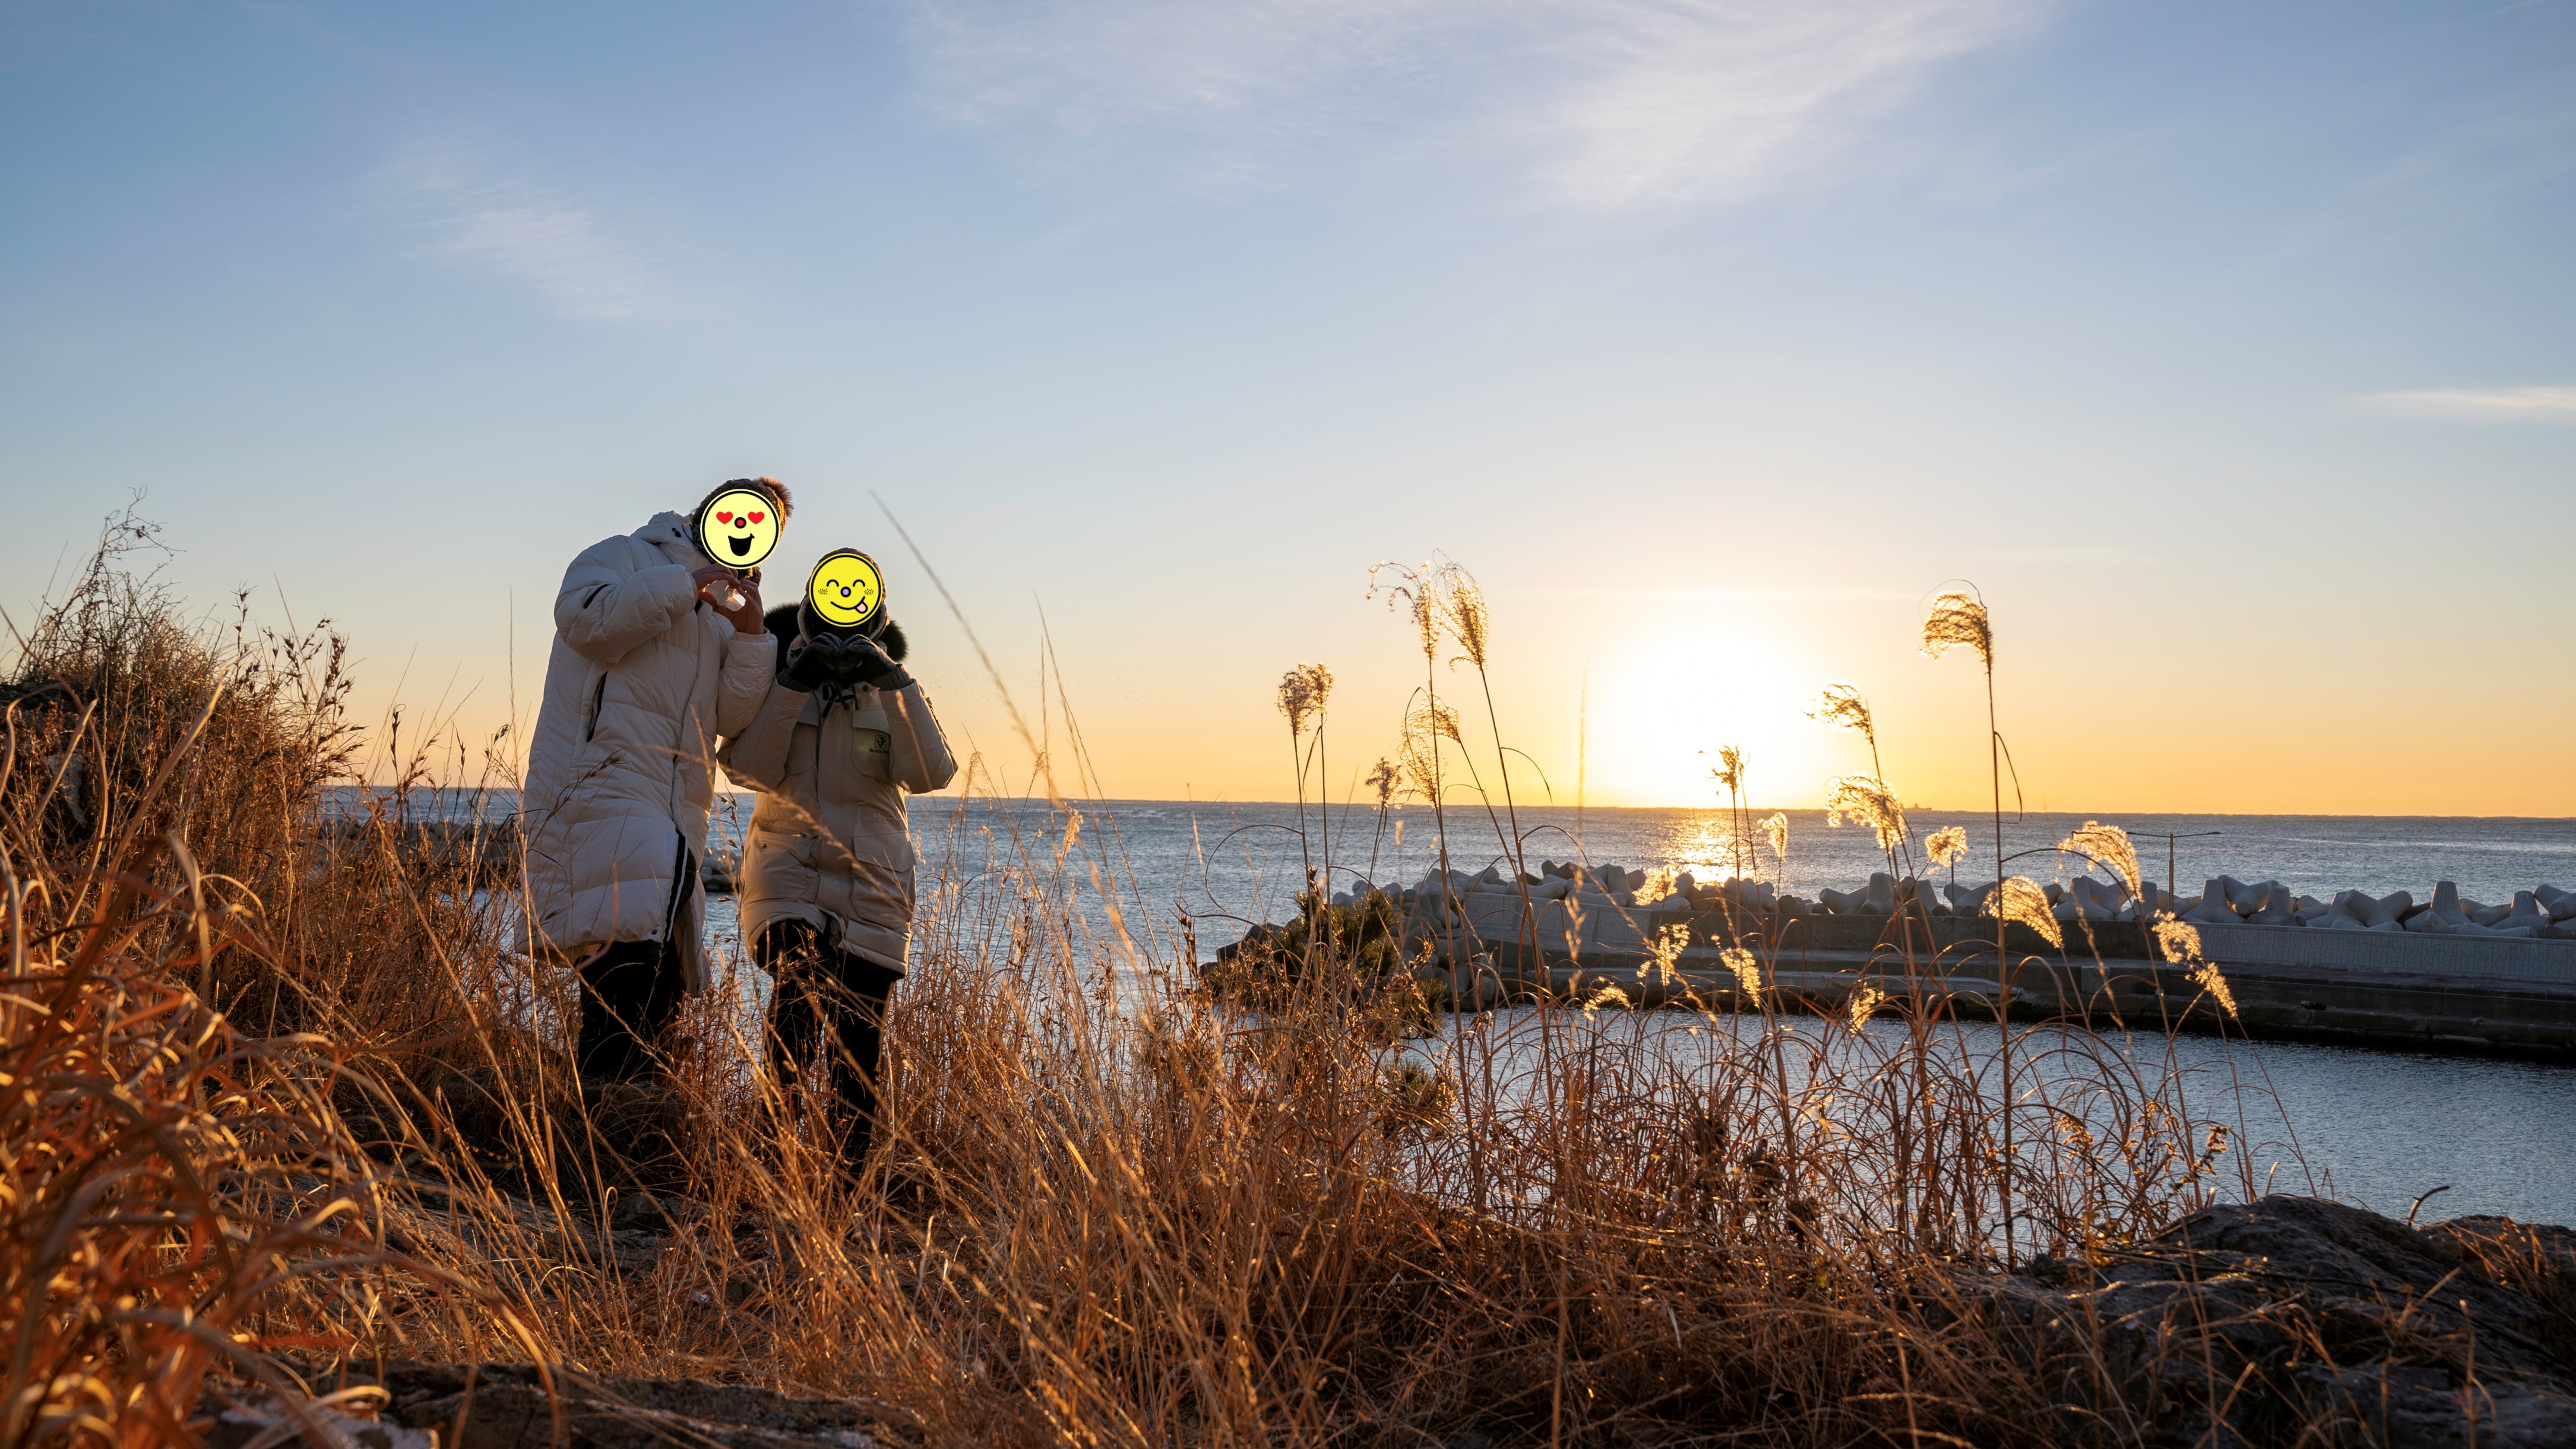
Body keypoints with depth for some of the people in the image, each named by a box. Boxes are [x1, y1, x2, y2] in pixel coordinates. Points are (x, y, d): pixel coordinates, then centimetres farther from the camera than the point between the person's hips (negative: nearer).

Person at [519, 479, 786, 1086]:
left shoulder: (720, 617, 28)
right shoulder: (624, 558, 10)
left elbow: (731, 718, 14)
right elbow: (584, 618, -13)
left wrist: (751, 636, -1)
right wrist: (690, 579, -11)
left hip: (671, 817, 8)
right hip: (597, 784, -8)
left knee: (664, 984, 6)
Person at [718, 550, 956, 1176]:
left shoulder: (891, 693, 7)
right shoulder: (775, 674, 5)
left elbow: (932, 774, -9)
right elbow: (750, 768, -8)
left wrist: (896, 683, -18)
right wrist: (792, 686, -16)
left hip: (870, 889, 2)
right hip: (787, 871, -1)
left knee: (857, 1052, 3)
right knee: (800, 982, -30)